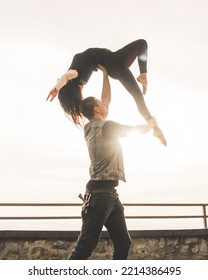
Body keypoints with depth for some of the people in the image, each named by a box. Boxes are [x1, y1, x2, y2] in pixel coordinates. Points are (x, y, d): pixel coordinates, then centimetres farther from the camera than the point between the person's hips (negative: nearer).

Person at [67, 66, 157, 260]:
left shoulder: (92, 128, 16)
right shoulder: (106, 126, -7)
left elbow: (107, 99, 27)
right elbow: (139, 131, 6)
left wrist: (105, 74, 33)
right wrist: (151, 123, 27)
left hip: (108, 193, 10)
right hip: (100, 193, -10)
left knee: (122, 242, 9)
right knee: (85, 246, -10)